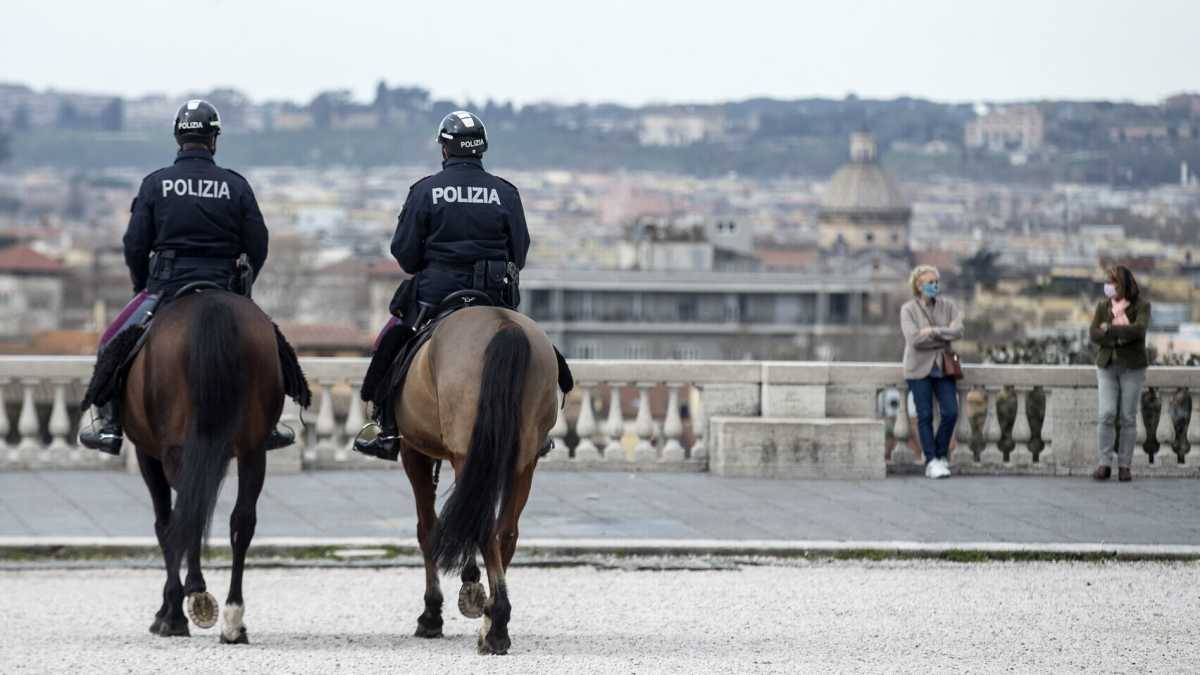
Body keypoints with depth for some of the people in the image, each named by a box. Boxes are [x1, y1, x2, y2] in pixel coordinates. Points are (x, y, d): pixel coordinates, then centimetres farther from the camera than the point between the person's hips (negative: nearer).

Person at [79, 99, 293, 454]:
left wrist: (142, 287, 15)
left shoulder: (155, 183, 1)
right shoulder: (236, 185, 2)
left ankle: (110, 427, 5)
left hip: (166, 286, -1)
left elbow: (134, 244, -1)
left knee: (113, 346, 14)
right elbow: (258, 247, 3)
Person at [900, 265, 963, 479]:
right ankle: (931, 461, 1)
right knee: (925, 416, -4)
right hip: (919, 369, -3)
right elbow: (914, 339, -16)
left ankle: (941, 455, 11)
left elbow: (958, 331, -8)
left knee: (950, 413, -8)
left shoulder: (948, 306, 6)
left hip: (942, 367, 3)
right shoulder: (908, 309, -3)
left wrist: (934, 331, -17)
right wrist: (946, 335, -11)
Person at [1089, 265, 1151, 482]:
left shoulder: (1141, 306, 0)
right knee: (1107, 414, -9)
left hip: (1132, 367, -2)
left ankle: (1124, 466, 5)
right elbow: (1094, 334, -2)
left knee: (1128, 417, -1)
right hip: (1107, 366, 2)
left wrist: (1109, 329, -14)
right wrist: (1122, 335, -13)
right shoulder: (1103, 306, 9)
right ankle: (1104, 464, -6)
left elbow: (1138, 329, -18)